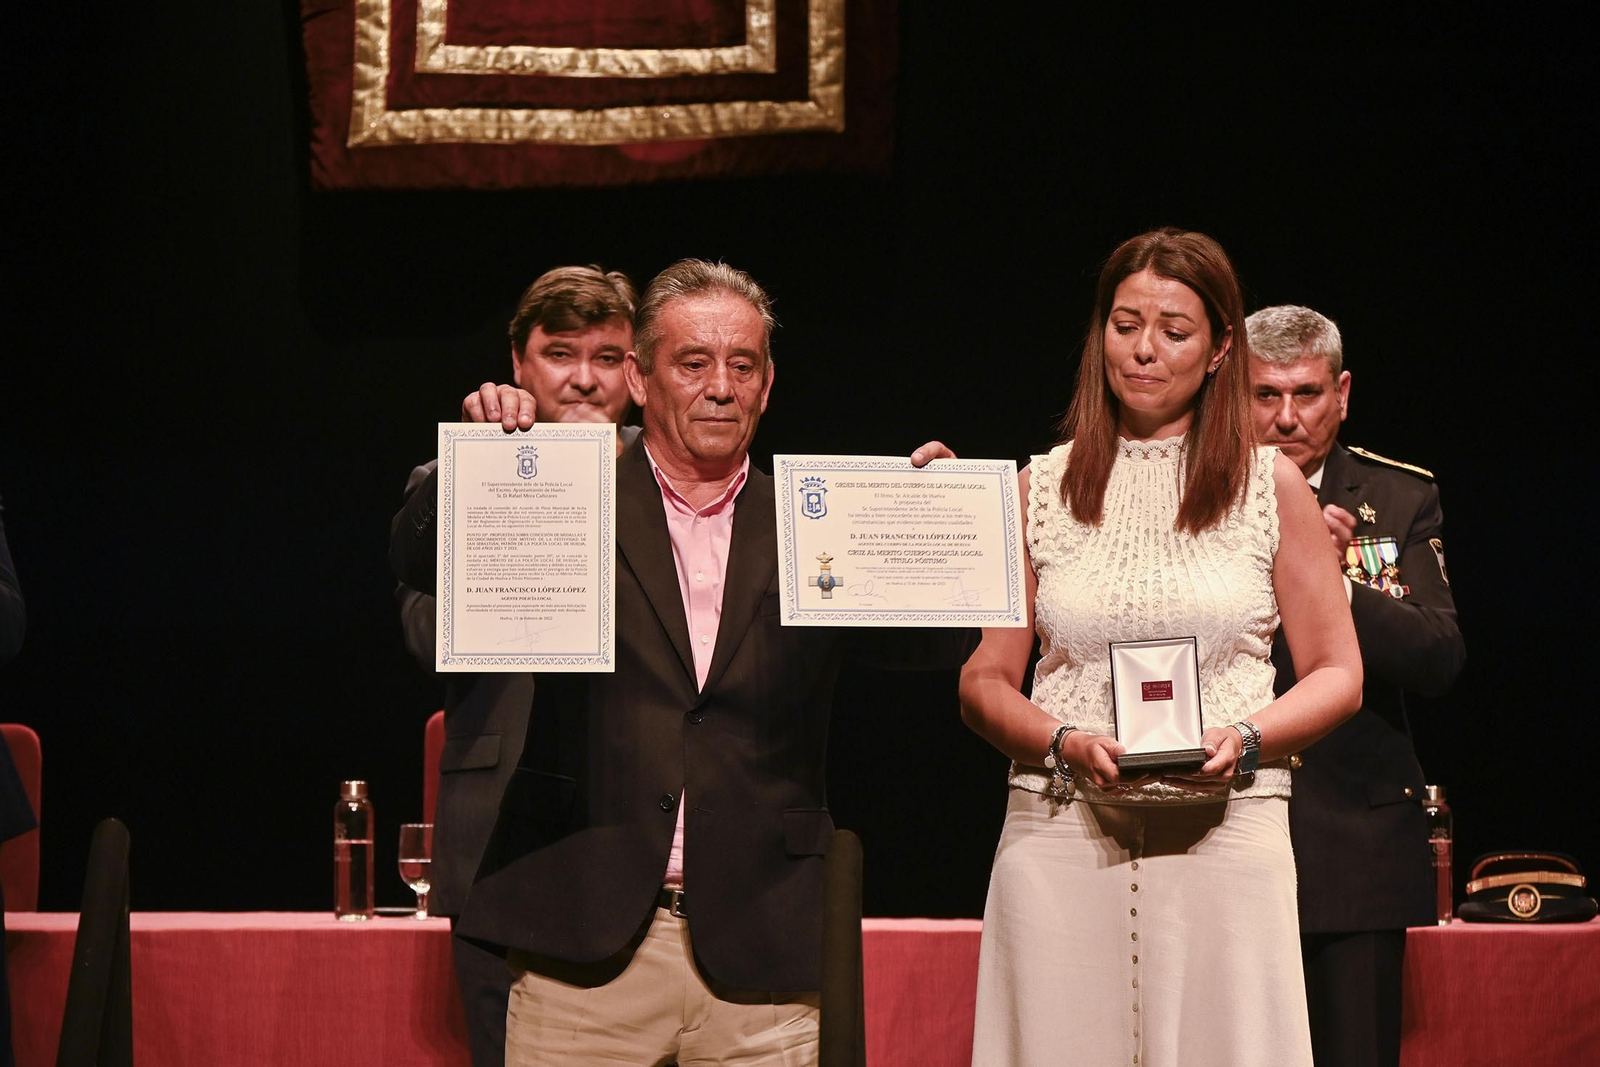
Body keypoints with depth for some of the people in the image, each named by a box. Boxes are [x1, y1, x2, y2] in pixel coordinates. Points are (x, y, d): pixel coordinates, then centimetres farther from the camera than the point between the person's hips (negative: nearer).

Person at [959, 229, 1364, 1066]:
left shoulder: (1271, 485, 8)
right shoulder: (1042, 488, 11)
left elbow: (1337, 675, 9)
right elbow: (984, 681, 11)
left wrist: (1244, 741, -9)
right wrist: (1063, 742, -9)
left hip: (1225, 833, -1)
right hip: (1060, 835, 1)